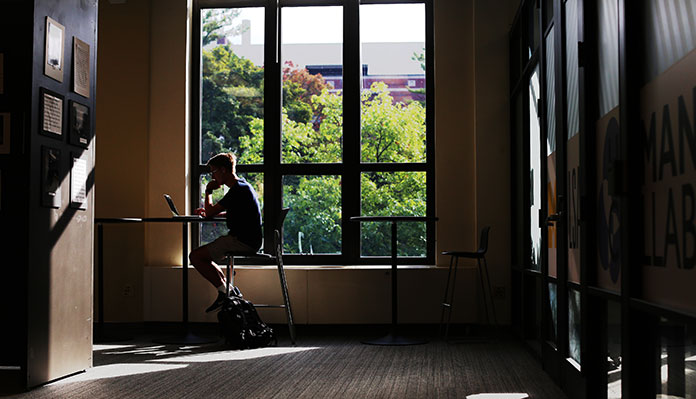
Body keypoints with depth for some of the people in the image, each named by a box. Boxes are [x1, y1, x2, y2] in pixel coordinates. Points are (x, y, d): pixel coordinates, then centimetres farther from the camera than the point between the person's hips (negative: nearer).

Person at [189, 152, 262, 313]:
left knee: (196, 256, -9)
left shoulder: (238, 190, -17)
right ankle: (229, 290, 12)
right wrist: (208, 211, 18)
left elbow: (209, 212, -17)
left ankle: (224, 290, -5)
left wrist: (208, 192, 0)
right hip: (248, 241, 10)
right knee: (203, 255, 19)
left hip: (243, 242, -10)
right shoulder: (243, 186, 15)